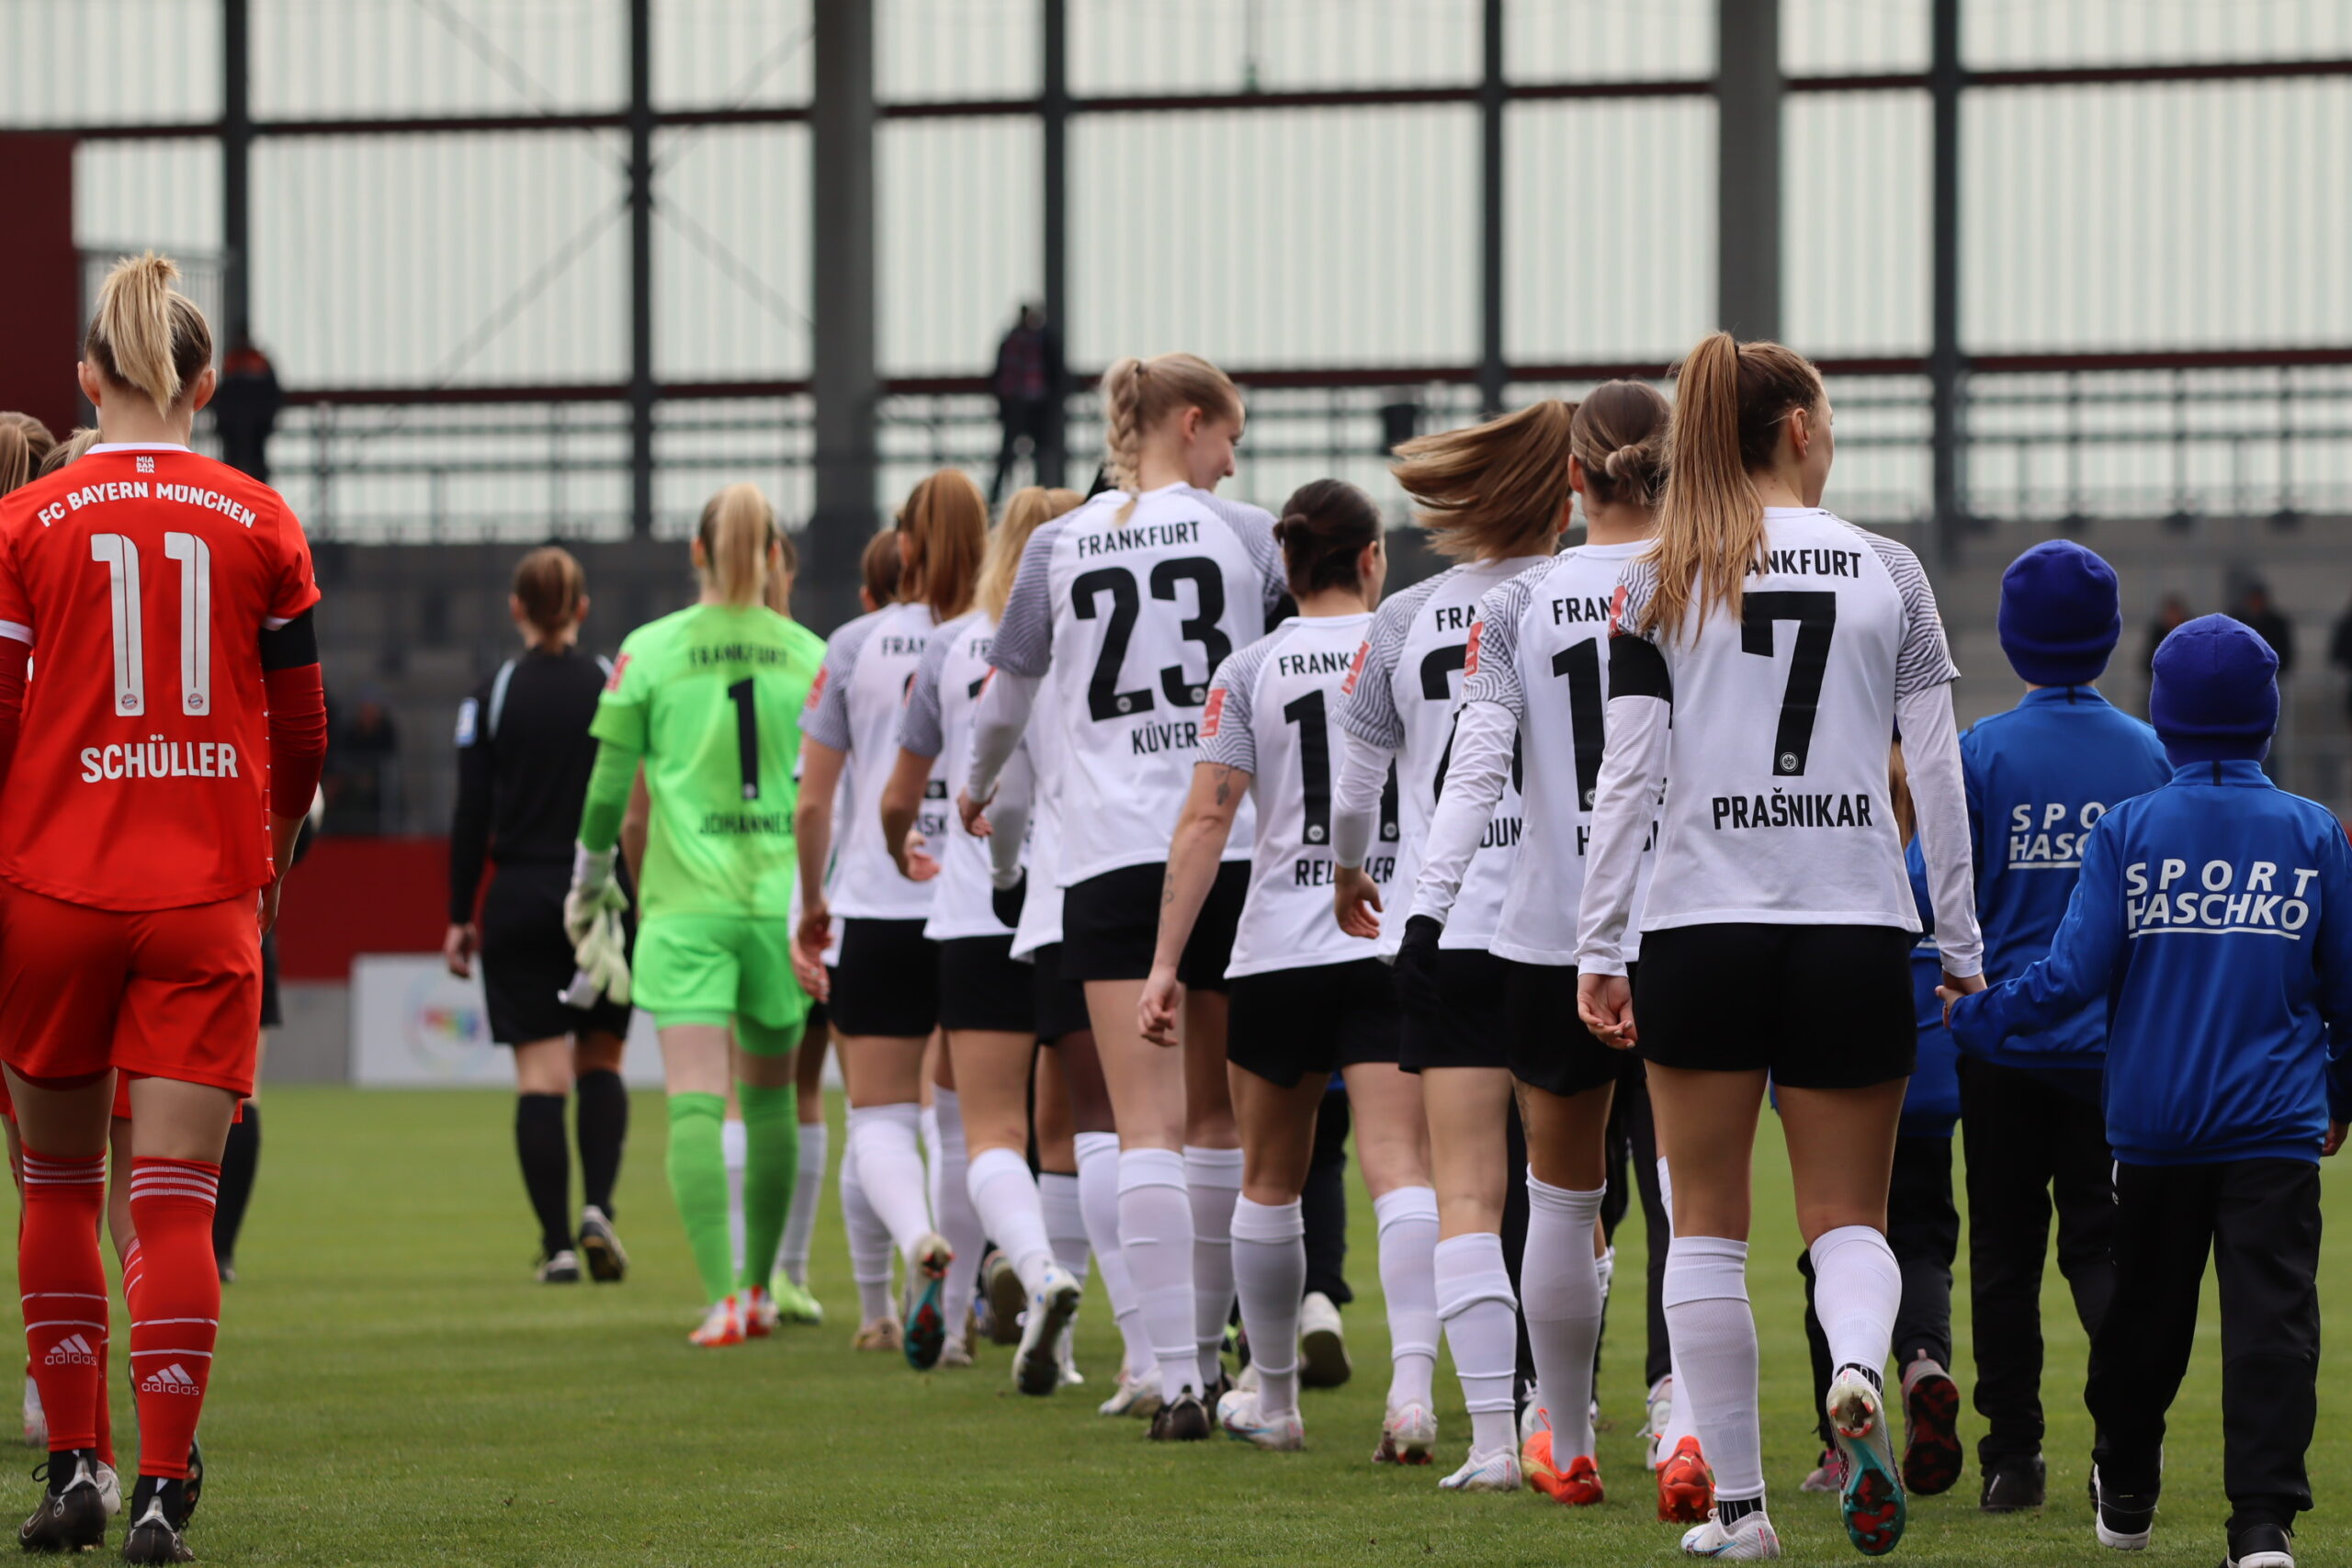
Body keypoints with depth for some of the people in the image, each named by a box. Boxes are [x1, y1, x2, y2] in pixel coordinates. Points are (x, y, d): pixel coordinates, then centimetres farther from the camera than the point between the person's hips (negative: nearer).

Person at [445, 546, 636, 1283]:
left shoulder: (491, 696, -2)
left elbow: (471, 815, -3)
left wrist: (459, 916, 3)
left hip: (519, 899, -1)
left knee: (541, 1076, 1)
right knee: (601, 1060, 15)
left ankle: (558, 1244, -5)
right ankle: (597, 1205, -5)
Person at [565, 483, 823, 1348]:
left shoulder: (649, 652, -1)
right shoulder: (809, 655, 2)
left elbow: (610, 784, 3)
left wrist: (591, 882, 17)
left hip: (685, 900, -2)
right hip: (783, 897, 2)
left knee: (696, 1101, -8)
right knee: (769, 1096, 18)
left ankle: (721, 1298, -20)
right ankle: (758, 1284, 27)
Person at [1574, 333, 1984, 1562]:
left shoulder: (1659, 584, 2)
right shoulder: (1889, 574, 4)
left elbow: (1629, 777, -3)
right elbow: (1937, 771, 3)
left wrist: (1598, 951, 0)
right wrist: (1961, 944, 9)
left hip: (1701, 929, 0)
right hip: (1855, 931, 0)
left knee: (1707, 1227, 9)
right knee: (1849, 1216, 9)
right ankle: (1858, 1371, -24)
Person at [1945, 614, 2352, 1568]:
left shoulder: (2127, 833, -2)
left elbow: (2074, 976, -6)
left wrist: (1974, 1016, 9)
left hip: (2154, 1122, 1)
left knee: (2144, 1315, 15)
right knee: (2271, 1318, -5)